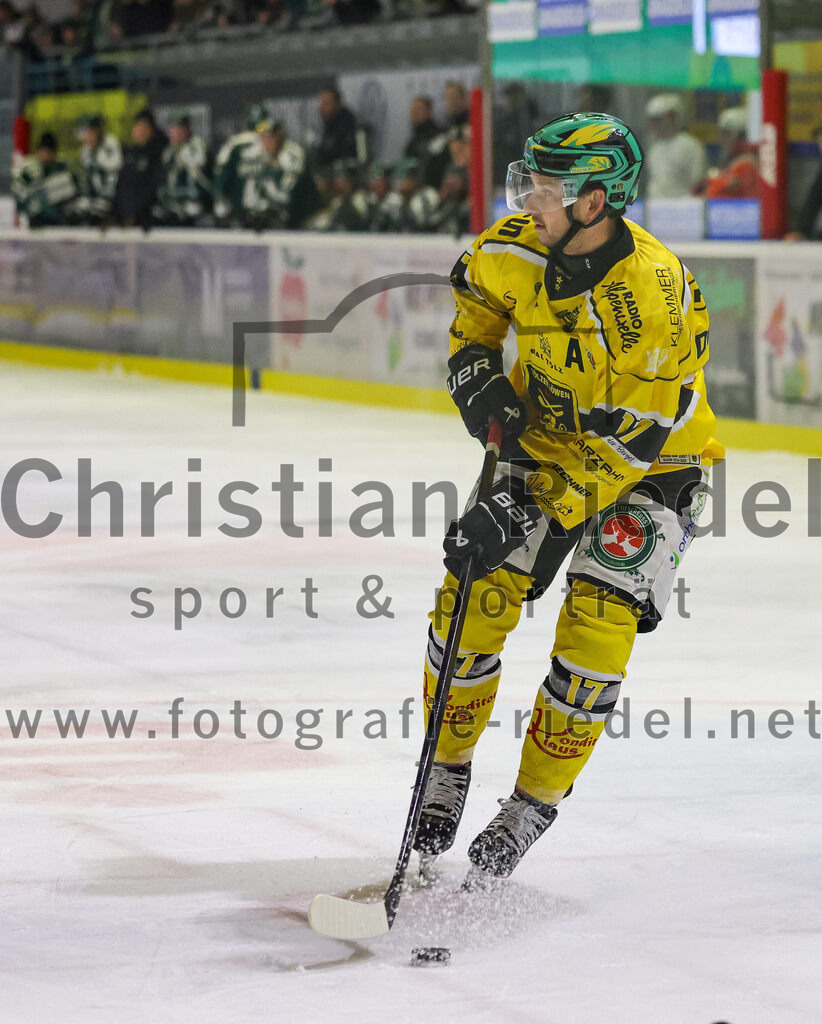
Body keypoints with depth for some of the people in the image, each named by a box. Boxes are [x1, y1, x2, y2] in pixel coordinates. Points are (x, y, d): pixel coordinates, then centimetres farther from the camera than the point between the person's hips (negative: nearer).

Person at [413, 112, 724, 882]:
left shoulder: (653, 296, -33)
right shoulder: (519, 247, -16)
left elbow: (626, 445, -31)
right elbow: (478, 289, 10)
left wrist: (527, 514, -34)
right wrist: (474, 370, -6)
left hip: (651, 465, -5)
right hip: (545, 440, 5)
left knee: (597, 628, -17)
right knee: (471, 603, -7)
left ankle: (533, 804, 1)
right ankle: (446, 769, 14)